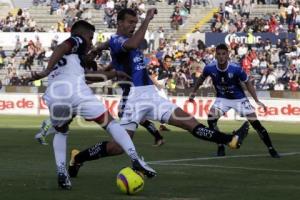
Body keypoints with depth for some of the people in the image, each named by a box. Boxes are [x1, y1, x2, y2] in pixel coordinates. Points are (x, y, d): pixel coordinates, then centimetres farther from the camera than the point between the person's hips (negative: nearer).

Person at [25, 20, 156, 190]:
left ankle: (61, 173, 10)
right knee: (110, 123, 8)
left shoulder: (61, 58, 39)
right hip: (76, 91, -6)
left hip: (53, 95, 6)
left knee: (61, 132, 31)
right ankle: (136, 160, -6)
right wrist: (47, 71, -17)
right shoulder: (77, 40, 18)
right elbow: (62, 48, -5)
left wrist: (110, 74, 53)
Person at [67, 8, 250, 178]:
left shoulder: (130, 41, 20)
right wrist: (147, 19, -25)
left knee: (189, 122, -1)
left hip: (151, 96, 8)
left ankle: (230, 140, -8)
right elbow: (133, 44, -30)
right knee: (119, 146, -10)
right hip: (134, 98, -8)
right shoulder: (115, 41, -7)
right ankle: (77, 158, 8)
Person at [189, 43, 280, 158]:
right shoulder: (210, 68, -19)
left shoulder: (236, 68, -26)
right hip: (222, 99, 2)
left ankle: (271, 149, 2)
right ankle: (220, 147, -1)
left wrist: (257, 101, -15)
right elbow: (201, 78, 5)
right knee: (211, 120, -20)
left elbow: (247, 83, -11)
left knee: (255, 123, -10)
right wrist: (194, 92, 14)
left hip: (239, 99, -2)